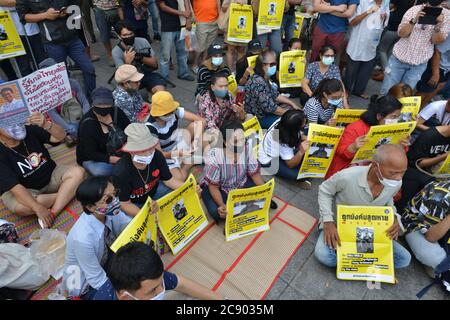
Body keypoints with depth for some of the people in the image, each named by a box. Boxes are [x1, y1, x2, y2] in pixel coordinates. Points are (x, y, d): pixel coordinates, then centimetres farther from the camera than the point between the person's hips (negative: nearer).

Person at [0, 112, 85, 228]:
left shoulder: (29, 130, -14)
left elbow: (60, 137, -15)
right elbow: (15, 187, -27)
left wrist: (46, 125, -38)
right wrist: (38, 208, -37)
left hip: (50, 176, 3)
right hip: (23, 191, -3)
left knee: (78, 172, -20)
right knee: (20, 208, -34)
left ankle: (52, 214, -27)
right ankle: (67, 194, -12)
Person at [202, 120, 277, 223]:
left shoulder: (247, 148, -20)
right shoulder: (214, 157, -32)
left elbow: (255, 174, -8)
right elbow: (213, 186, -22)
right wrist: (222, 205, -39)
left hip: (241, 183, 3)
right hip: (220, 188, -3)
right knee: (217, 212, -29)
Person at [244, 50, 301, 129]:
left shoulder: (266, 78, 4)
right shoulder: (258, 82, -27)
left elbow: (275, 95, 14)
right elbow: (270, 107, -27)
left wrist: (292, 104, 5)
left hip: (264, 112, 10)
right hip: (257, 119, -10)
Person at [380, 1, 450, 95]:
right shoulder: (415, 10, -7)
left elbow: (436, 41, -8)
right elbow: (401, 33, -12)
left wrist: (438, 25, -26)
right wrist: (414, 20, -29)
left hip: (419, 64, 1)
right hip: (398, 58, -1)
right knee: (386, 91, 1)